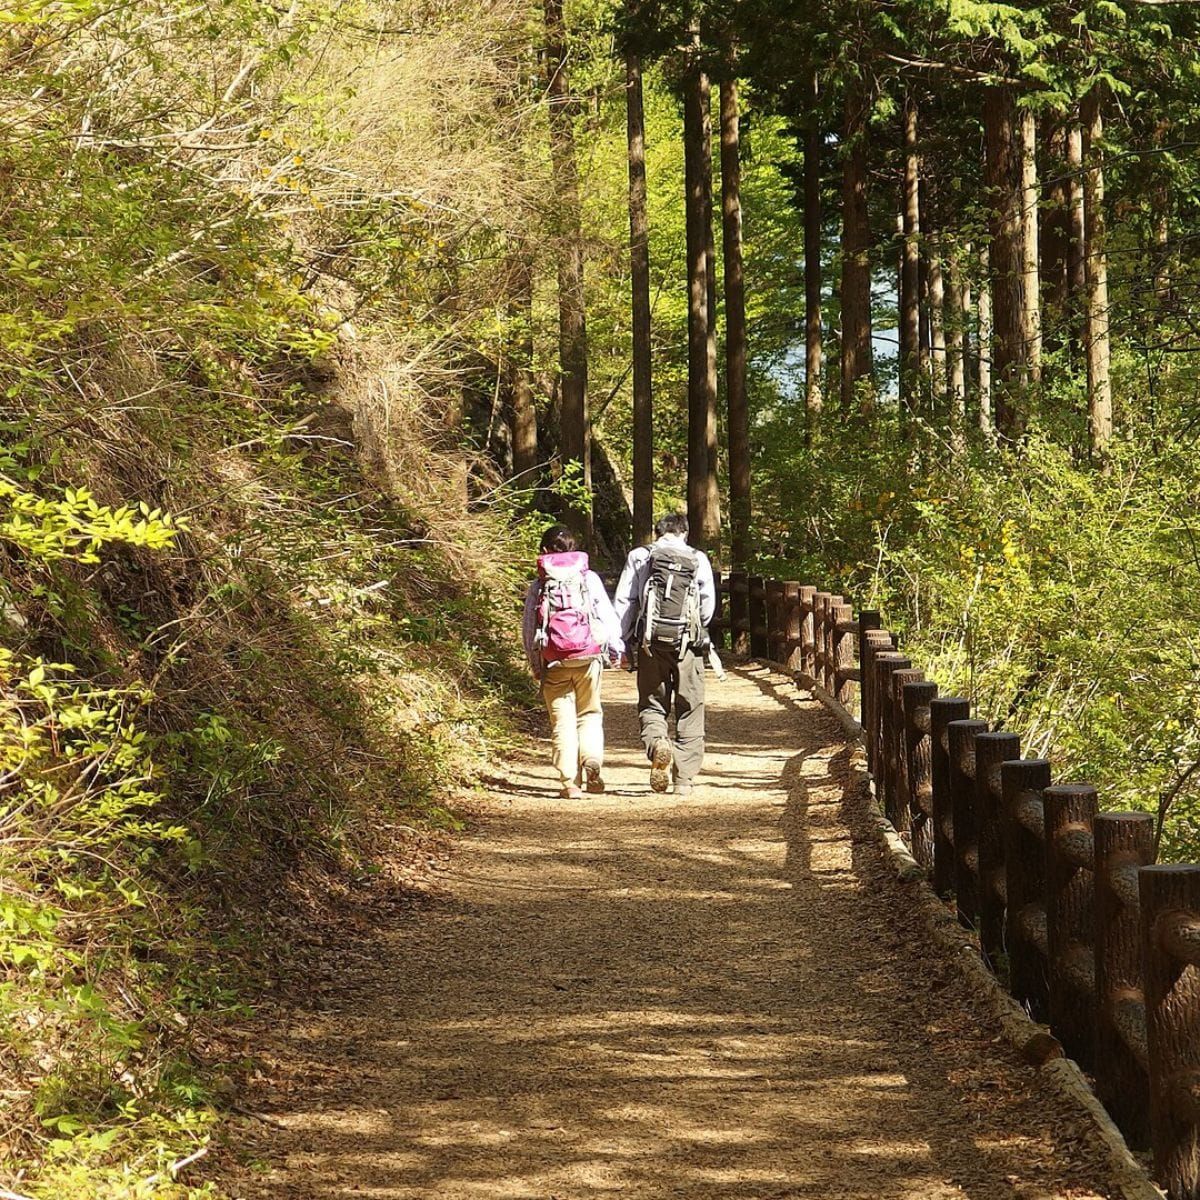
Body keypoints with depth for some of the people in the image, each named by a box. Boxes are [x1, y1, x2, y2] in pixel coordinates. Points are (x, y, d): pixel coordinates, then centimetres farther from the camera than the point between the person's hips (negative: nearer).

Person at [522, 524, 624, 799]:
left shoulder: (538, 586, 5)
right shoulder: (589, 578, 4)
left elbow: (528, 628, 5)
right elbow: (607, 614, 2)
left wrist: (535, 665, 11)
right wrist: (615, 647, 11)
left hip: (554, 661, 0)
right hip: (588, 656, 0)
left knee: (562, 720, 4)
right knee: (590, 714, 13)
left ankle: (570, 781, -4)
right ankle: (592, 760, -14)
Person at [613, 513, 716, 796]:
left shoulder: (639, 557, 7)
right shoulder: (698, 559, 7)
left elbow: (623, 601, 2)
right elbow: (709, 603, 2)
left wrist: (620, 641, 6)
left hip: (651, 642, 0)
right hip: (688, 644, 0)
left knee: (651, 704, 11)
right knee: (690, 711, 8)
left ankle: (658, 743, -20)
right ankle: (684, 780, 5)